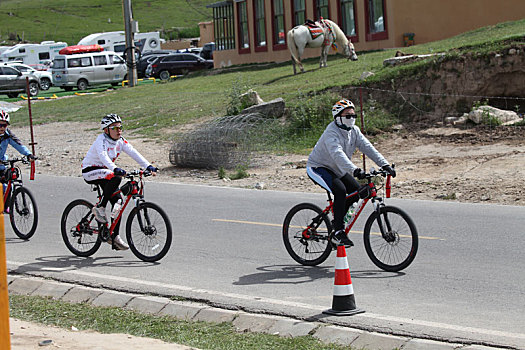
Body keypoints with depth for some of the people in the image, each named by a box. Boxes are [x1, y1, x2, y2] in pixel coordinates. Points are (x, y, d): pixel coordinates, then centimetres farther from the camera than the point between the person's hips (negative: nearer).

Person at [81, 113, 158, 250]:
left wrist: (148, 166, -25)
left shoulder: (121, 141, -1)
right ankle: (100, 208, -19)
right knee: (115, 177, -33)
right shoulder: (101, 140, -21)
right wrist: (115, 169, -56)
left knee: (118, 200, -4)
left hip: (104, 171, 7)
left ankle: (115, 237, 3)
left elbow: (134, 153, -11)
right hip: (90, 171, -7)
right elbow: (103, 156, -39)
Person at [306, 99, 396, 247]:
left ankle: (337, 220, 15)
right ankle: (338, 232, -25)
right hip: (317, 168, -8)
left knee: (358, 191, -5)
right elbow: (338, 154, -43)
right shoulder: (332, 132, -28)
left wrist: (384, 165, -24)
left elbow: (368, 147, -11)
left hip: (336, 169, 8)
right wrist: (355, 170, -57)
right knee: (340, 190, -30)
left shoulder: (354, 131, -3)